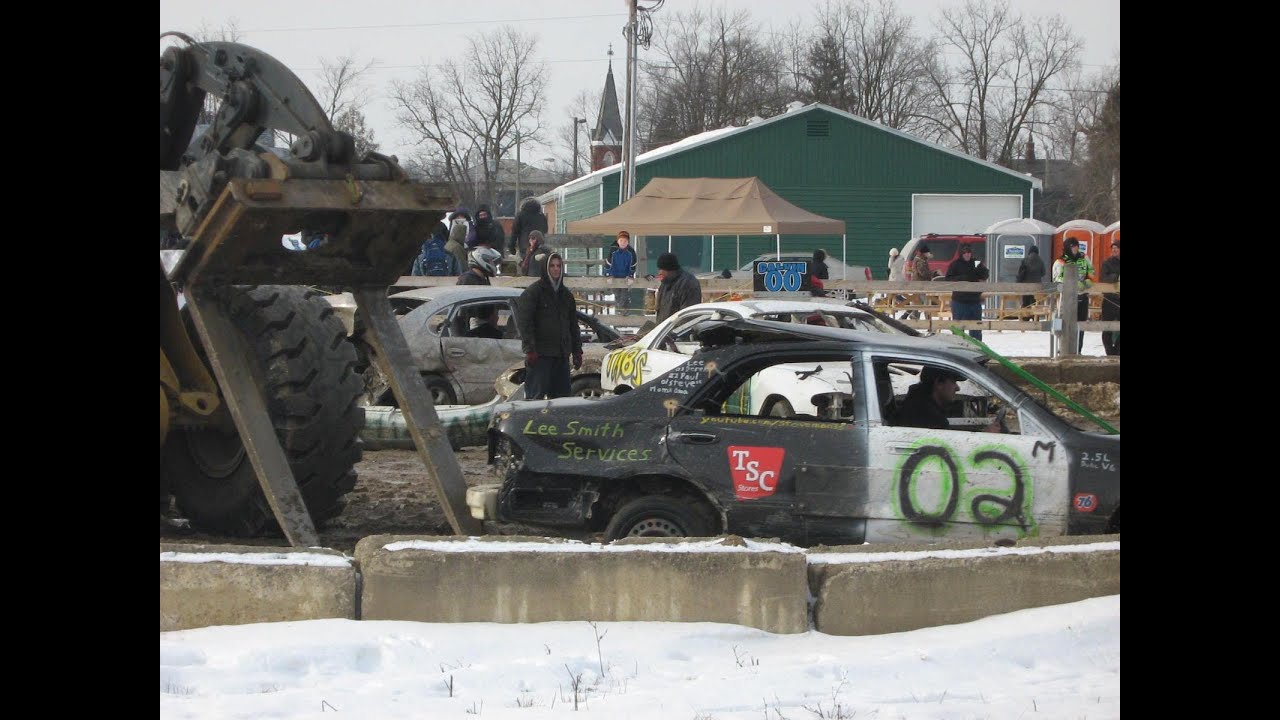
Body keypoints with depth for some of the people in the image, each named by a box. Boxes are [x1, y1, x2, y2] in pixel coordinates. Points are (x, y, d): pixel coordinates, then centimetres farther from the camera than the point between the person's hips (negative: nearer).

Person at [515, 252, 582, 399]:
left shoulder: (566, 295, 18)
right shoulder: (533, 292, -3)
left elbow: (573, 325, 23)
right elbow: (524, 322, -10)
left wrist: (577, 351, 15)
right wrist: (530, 349, -18)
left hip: (561, 355, 7)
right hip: (540, 354, -7)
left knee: (562, 394, 6)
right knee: (536, 394, -11)